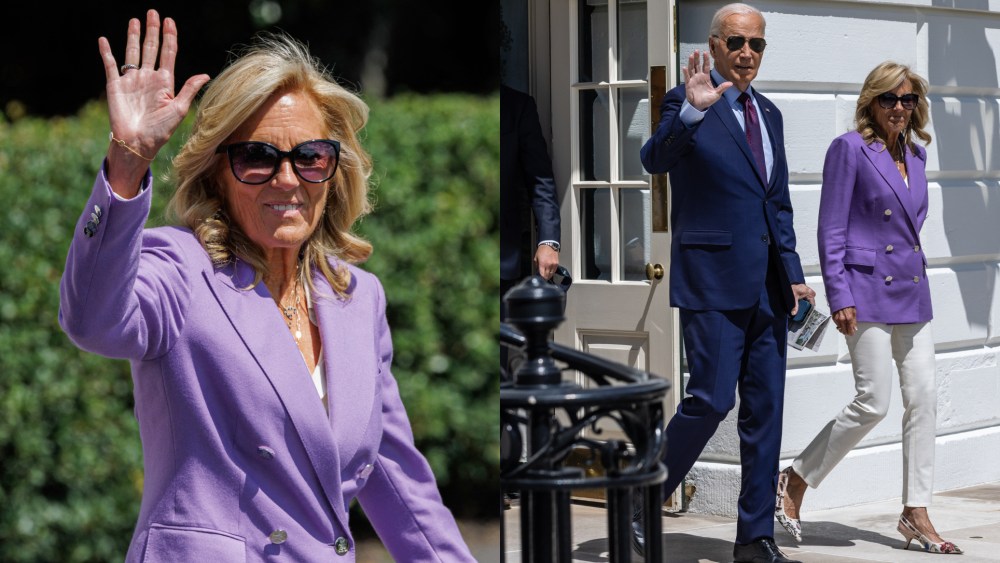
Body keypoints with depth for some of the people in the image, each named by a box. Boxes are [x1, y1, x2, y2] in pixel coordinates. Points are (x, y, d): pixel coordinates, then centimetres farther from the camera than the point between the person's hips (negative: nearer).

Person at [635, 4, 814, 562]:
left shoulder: (769, 113, 17)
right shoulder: (689, 103, -4)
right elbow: (654, 159, -23)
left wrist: (793, 273, 12)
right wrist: (690, 112, -40)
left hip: (767, 285, 7)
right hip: (713, 281, -7)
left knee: (765, 409, 6)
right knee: (711, 400, -11)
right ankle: (642, 504, 8)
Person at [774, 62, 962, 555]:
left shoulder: (915, 154, 13)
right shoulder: (850, 149, -7)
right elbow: (831, 231, -10)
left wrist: (915, 273, 19)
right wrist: (839, 296, -15)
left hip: (911, 292, 7)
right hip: (868, 292, -7)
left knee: (923, 398, 2)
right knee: (872, 403, -9)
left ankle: (916, 514, 8)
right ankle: (795, 480, 9)